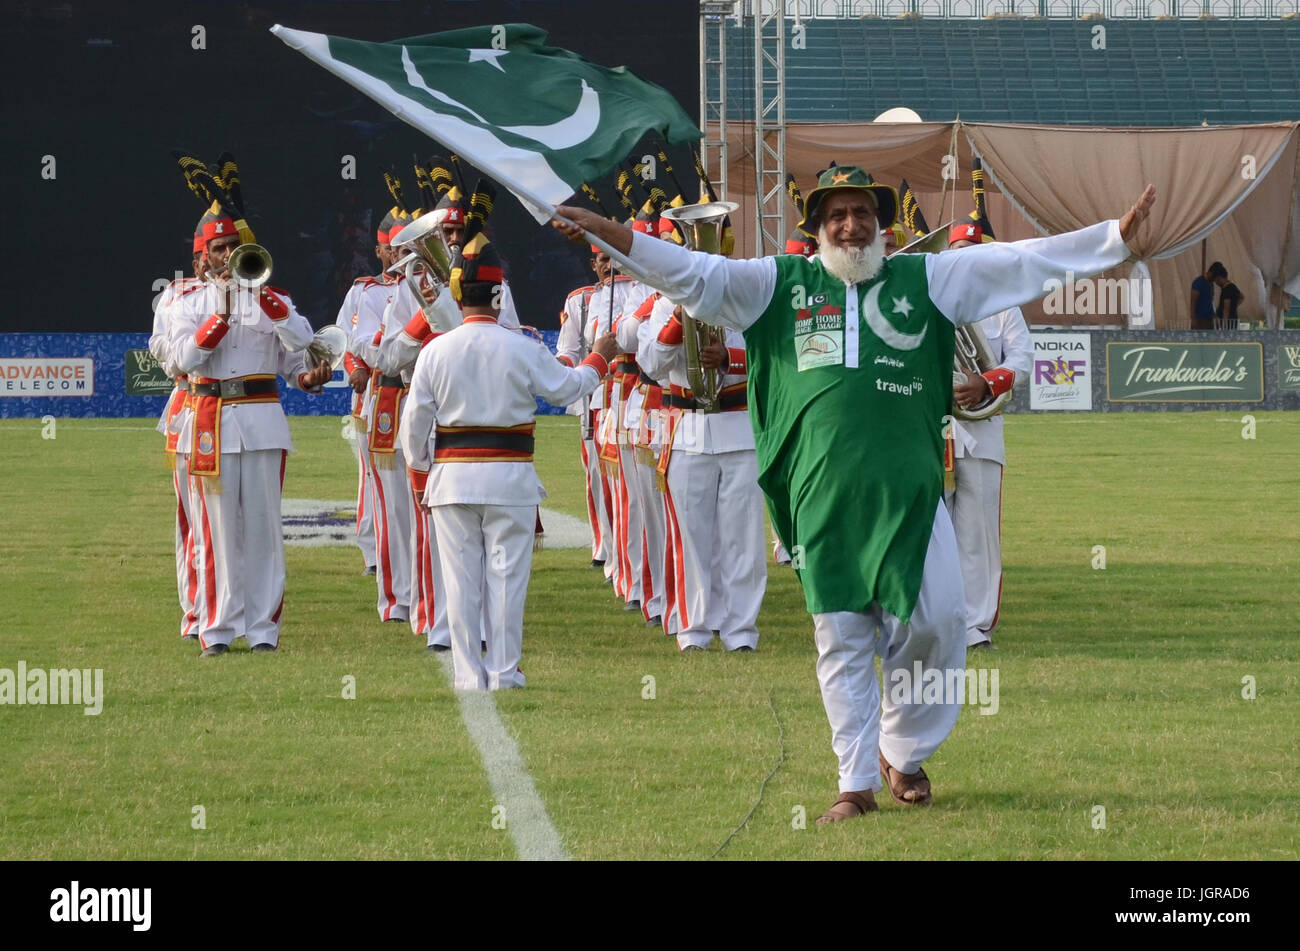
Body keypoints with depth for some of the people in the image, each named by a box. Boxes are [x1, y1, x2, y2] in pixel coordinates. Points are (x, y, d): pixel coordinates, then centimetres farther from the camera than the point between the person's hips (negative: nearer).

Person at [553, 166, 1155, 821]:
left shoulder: (927, 278, 10)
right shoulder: (780, 283, 10)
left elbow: (1024, 262, 9)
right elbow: (693, 273, 4)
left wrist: (1117, 235, 2)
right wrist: (605, 231, -6)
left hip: (912, 491, 0)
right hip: (823, 496, 0)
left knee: (933, 622, -5)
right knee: (841, 640, 3)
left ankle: (903, 753, 18)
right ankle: (857, 783, 11)